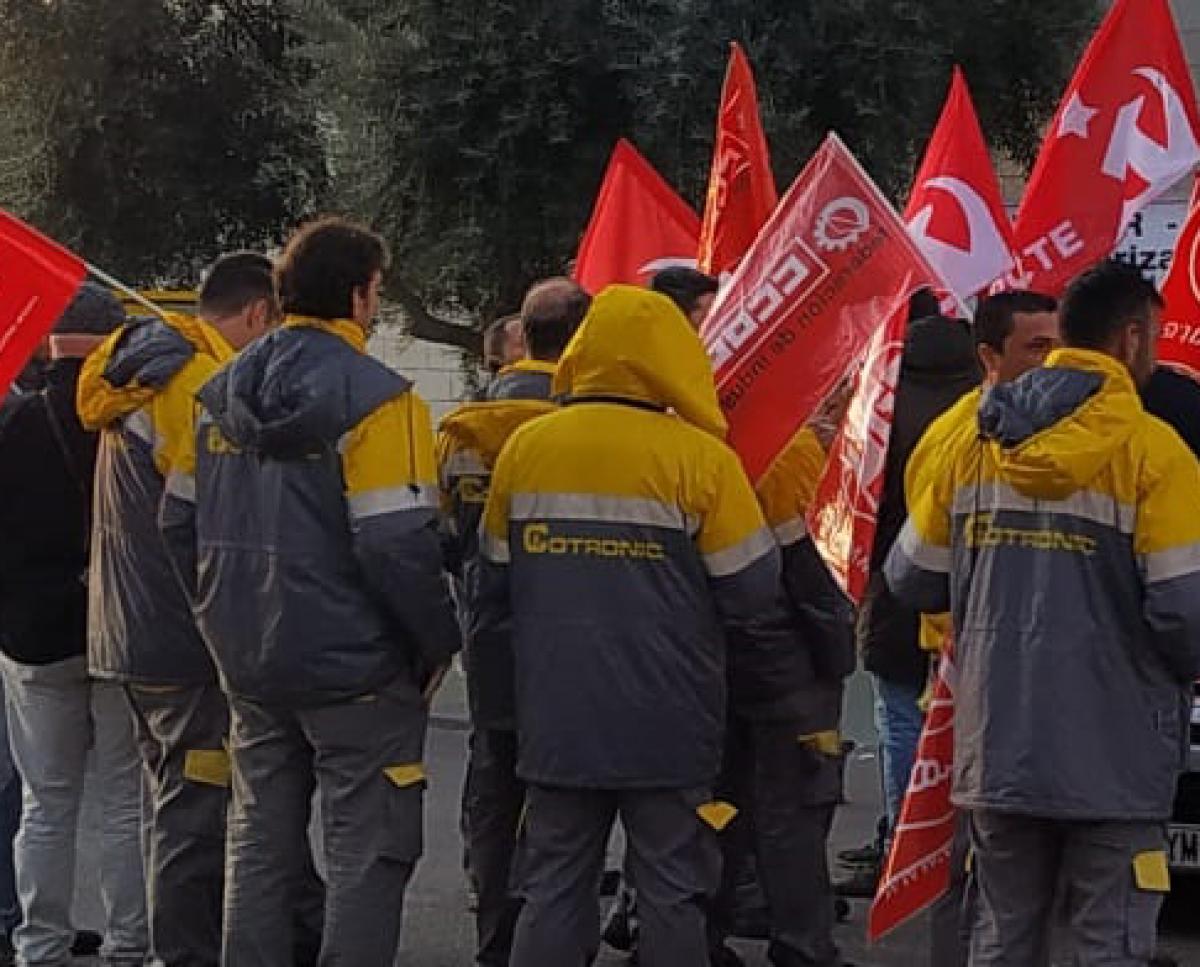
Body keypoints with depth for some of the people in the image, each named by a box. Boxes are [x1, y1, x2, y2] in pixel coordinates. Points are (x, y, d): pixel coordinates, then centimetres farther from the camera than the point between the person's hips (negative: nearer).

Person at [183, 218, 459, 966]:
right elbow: (397, 544, -20)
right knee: (367, 855, 1)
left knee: (260, 843, 15)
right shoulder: (373, 397, -15)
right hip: (355, 666, -7)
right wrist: (439, 640, -7)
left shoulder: (223, 395, 7)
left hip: (249, 662, 7)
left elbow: (184, 524, 11)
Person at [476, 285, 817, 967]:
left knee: (553, 893, 10)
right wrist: (773, 694, 12)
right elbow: (753, 599, -4)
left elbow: (496, 587, 12)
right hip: (667, 730, -3)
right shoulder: (701, 459, -9)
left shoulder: (524, 450, 2)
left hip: (556, 724, 3)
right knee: (673, 898, 5)